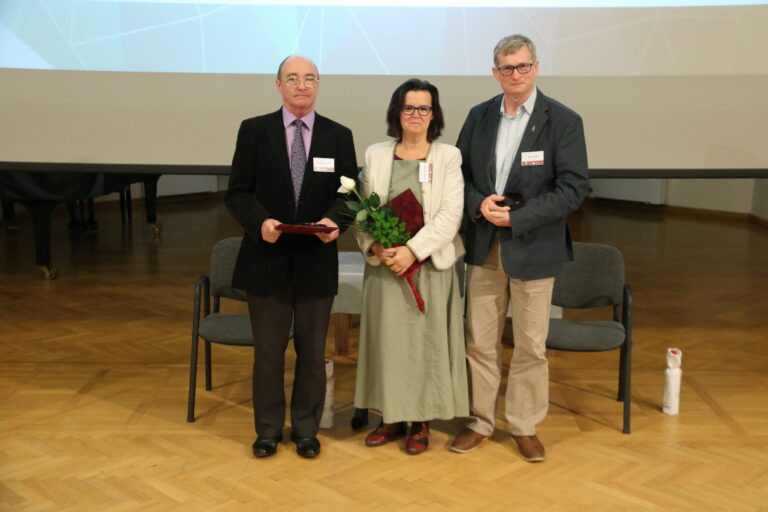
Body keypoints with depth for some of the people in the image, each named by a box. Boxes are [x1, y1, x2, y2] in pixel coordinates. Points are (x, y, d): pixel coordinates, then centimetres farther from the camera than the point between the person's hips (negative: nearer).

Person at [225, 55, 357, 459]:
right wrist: (260, 221, -20)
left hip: (317, 260, 1)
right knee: (268, 349, 9)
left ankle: (306, 429, 27)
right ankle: (268, 429, 26)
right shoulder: (254, 130, 1)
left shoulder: (339, 136, 5)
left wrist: (335, 220, -17)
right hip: (267, 259, -1)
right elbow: (238, 193, -1)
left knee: (312, 349, 11)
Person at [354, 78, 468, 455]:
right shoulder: (375, 155, 8)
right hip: (383, 265, 2)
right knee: (386, 339, 7)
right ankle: (392, 418, 21)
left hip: (429, 266, -2)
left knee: (426, 342, 3)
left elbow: (450, 215, -8)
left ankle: (421, 423, 16)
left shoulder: (448, 157, 0)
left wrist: (413, 250, -18)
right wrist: (374, 247, -12)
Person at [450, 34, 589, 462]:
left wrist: (516, 217, -17)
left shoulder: (564, 121, -6)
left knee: (531, 344, 7)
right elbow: (460, 172, 11)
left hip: (533, 248, -3)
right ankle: (480, 421, 25)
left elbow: (574, 187, -11)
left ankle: (525, 426, 23)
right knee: (480, 341, 10)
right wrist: (479, 203, -11)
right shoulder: (479, 116, 7)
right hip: (484, 247, 3)